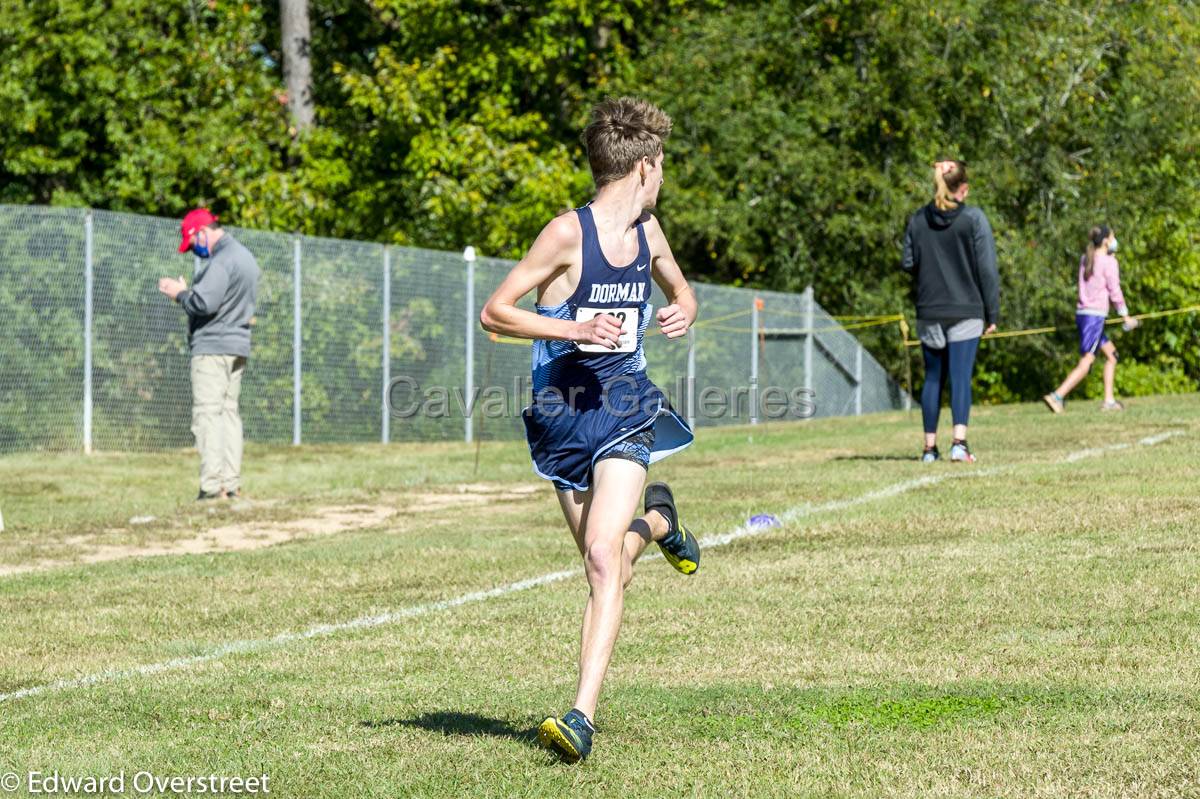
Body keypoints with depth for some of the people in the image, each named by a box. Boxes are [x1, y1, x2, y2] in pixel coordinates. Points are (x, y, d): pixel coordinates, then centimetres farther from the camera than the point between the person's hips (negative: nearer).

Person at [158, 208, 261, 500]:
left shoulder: (222, 261, -17)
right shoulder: (246, 257, 16)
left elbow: (203, 303, -24)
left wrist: (180, 293, -5)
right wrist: (186, 293, 14)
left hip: (212, 348, -10)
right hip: (239, 347, 10)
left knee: (207, 414, -10)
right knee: (229, 412, 11)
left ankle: (213, 485, -15)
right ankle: (232, 484, 10)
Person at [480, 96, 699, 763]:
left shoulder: (646, 231, 5)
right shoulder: (569, 234, -13)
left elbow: (683, 290, 26)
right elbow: (494, 313, -13)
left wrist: (684, 312, 3)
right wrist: (573, 329, -24)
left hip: (625, 412, 2)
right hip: (563, 417, -2)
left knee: (604, 556, -19)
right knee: (610, 571, 10)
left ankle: (583, 717, -24)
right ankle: (654, 519, 47)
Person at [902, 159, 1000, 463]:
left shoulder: (917, 220, 3)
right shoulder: (974, 219, -6)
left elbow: (909, 264, 3)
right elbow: (987, 269, -6)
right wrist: (992, 313, -1)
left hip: (929, 313, 3)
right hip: (966, 312, -3)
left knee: (933, 378, 11)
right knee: (961, 377, -5)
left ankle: (930, 447, 13)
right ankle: (959, 441, -19)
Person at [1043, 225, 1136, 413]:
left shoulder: (1085, 259, 11)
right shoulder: (1109, 262, -9)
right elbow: (1115, 292, -7)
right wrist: (1126, 316, 4)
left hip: (1082, 313, 8)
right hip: (1095, 315, -8)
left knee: (1111, 355, 19)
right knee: (1085, 364, -9)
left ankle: (1109, 401, 16)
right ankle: (1057, 396, -19)